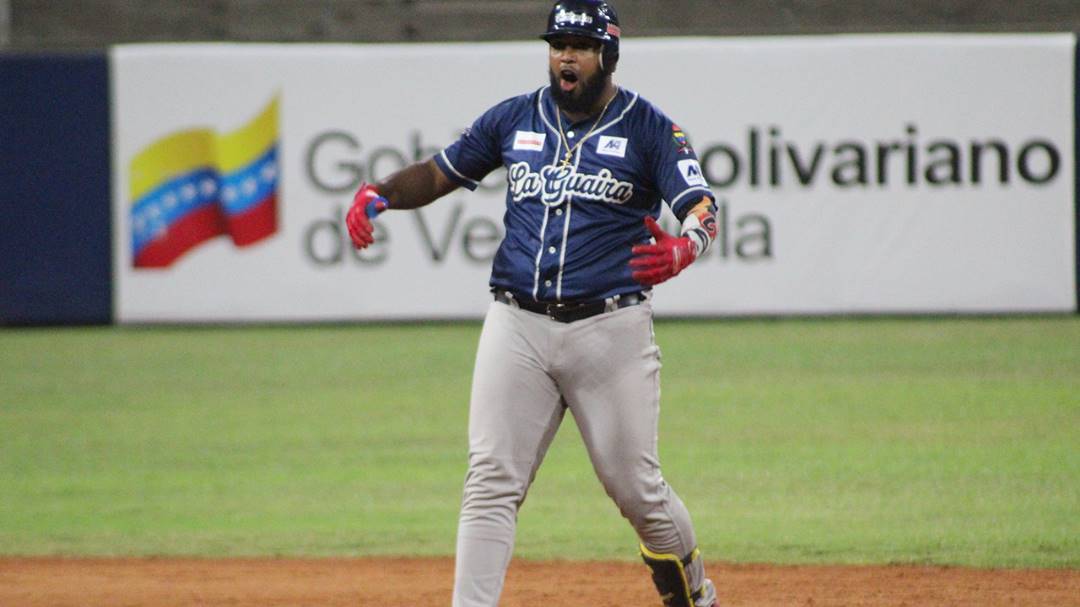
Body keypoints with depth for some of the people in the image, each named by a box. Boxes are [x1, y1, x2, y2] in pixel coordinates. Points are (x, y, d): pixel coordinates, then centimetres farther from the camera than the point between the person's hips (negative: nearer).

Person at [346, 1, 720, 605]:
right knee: (491, 482, -6)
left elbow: (703, 209, -10)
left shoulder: (649, 127, 0)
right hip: (518, 327, 3)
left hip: (610, 327, -3)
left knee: (636, 487, 3)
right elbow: (439, 173, 19)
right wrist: (379, 194, -1)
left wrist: (682, 250, -34)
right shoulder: (515, 119, 11)